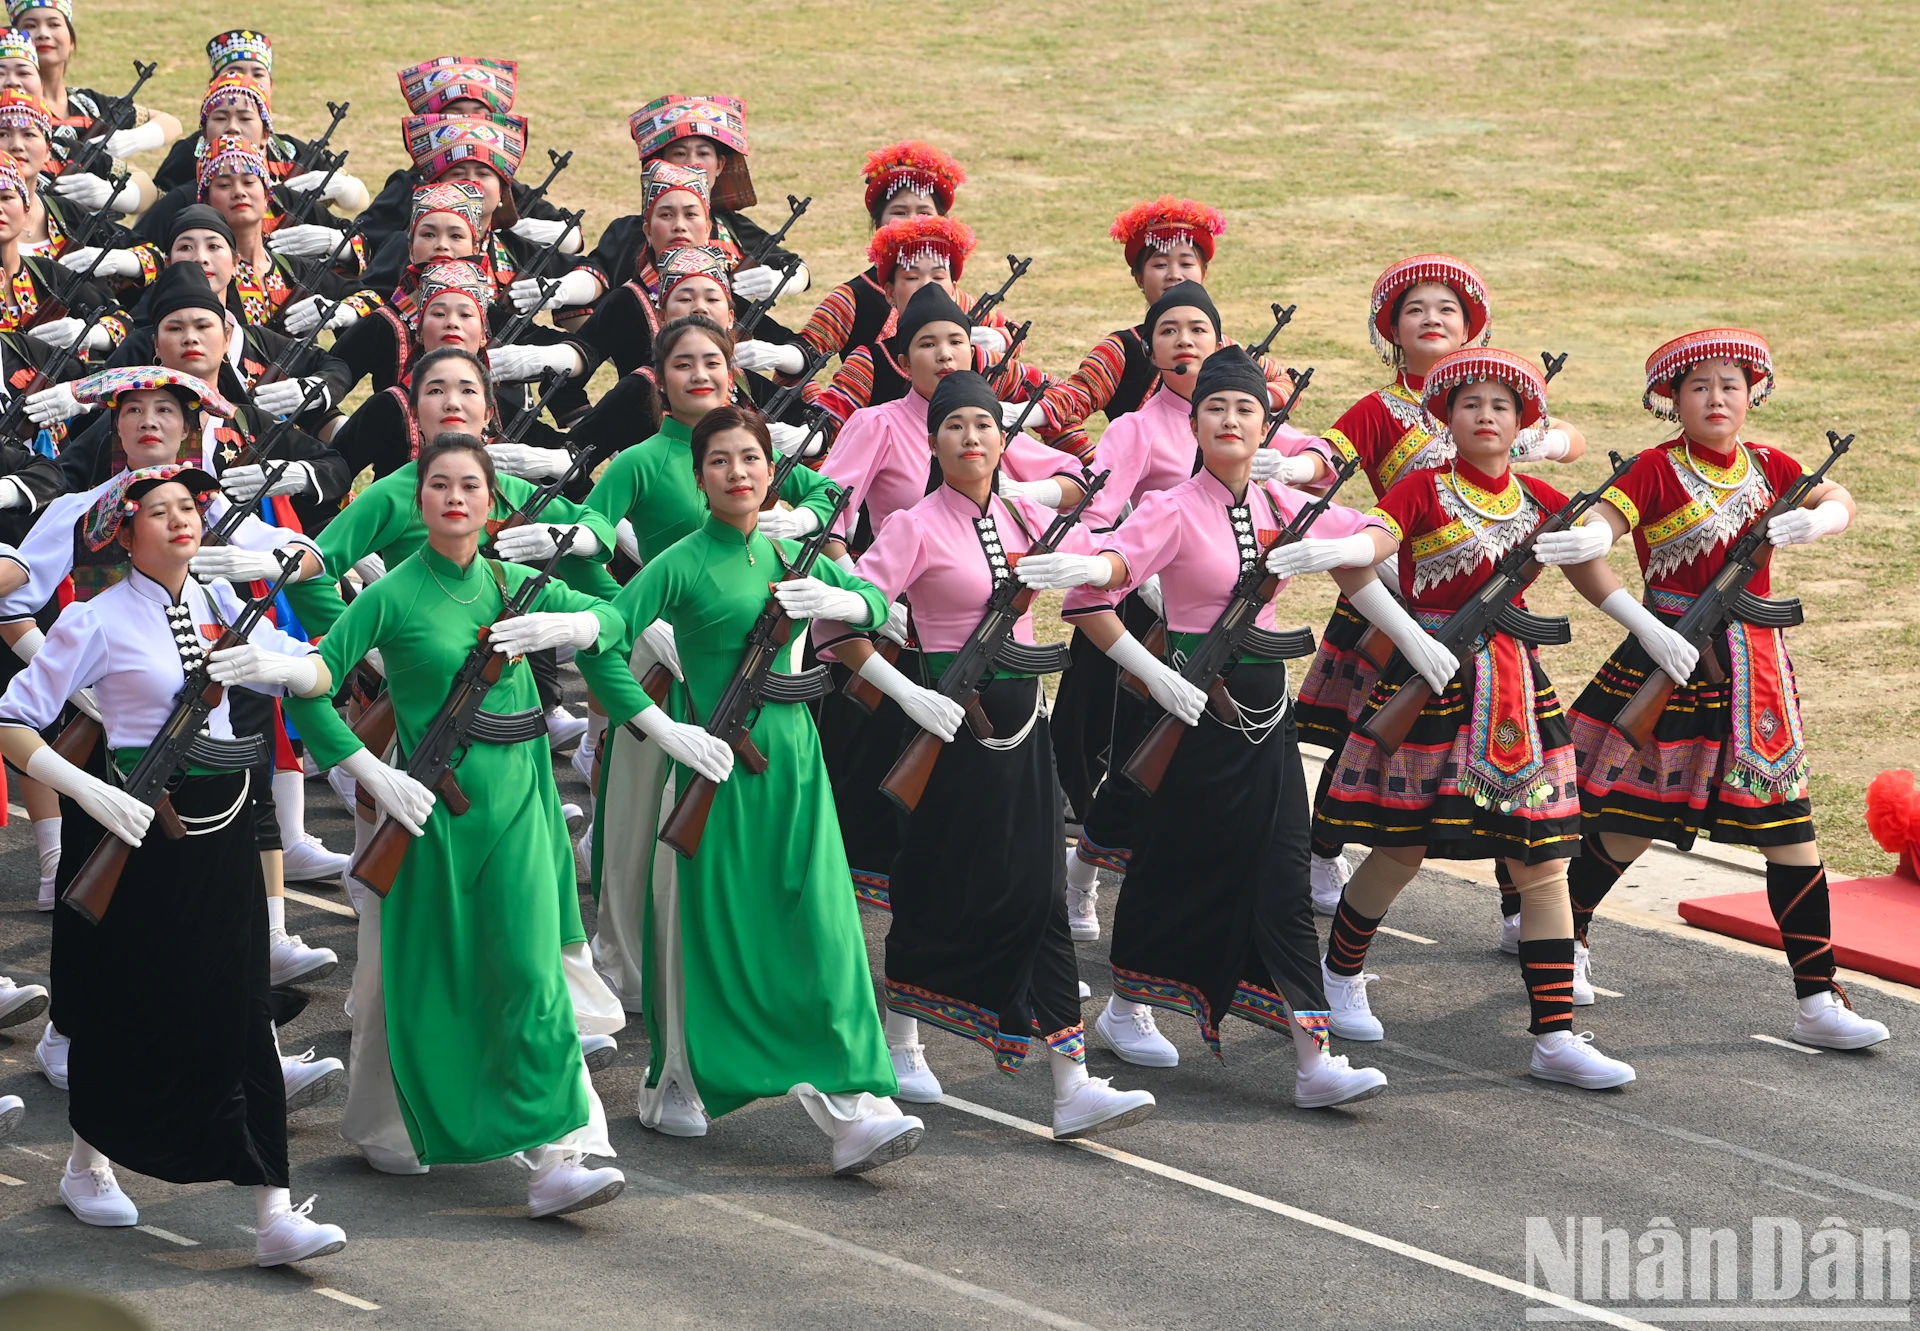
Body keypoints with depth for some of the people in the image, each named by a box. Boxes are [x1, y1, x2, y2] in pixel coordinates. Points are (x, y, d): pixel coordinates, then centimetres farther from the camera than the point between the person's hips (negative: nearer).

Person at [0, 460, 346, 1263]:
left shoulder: (221, 608, 7)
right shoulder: (99, 622, -8)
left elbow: (320, 676, 8)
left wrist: (271, 665, -14)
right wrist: (91, 793, -21)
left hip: (219, 833, 4)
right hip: (137, 832, -4)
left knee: (238, 1013, -2)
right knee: (123, 1013, 7)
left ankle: (275, 1213, -6)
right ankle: (88, 1167, 33)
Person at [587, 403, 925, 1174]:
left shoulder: (788, 556, 10)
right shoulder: (682, 565, -7)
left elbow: (877, 604, 20)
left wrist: (841, 601, -3)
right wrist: (661, 728, -19)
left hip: (791, 760, 5)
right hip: (718, 764, -4)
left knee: (822, 929, -4)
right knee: (710, 933, 3)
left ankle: (853, 1108, -4)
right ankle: (675, 1090, 22)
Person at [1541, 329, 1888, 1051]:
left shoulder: (1767, 466, 8)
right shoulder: (1657, 469, -7)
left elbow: (1838, 501, 6)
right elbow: (1607, 517, -21)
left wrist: (1814, 521, -18)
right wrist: (1588, 537, -45)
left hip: (1753, 659, 4)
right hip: (1669, 658, -4)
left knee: (1789, 825, -1)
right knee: (1632, 822, 4)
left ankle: (1818, 1000, 1)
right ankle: (1568, 939, 32)